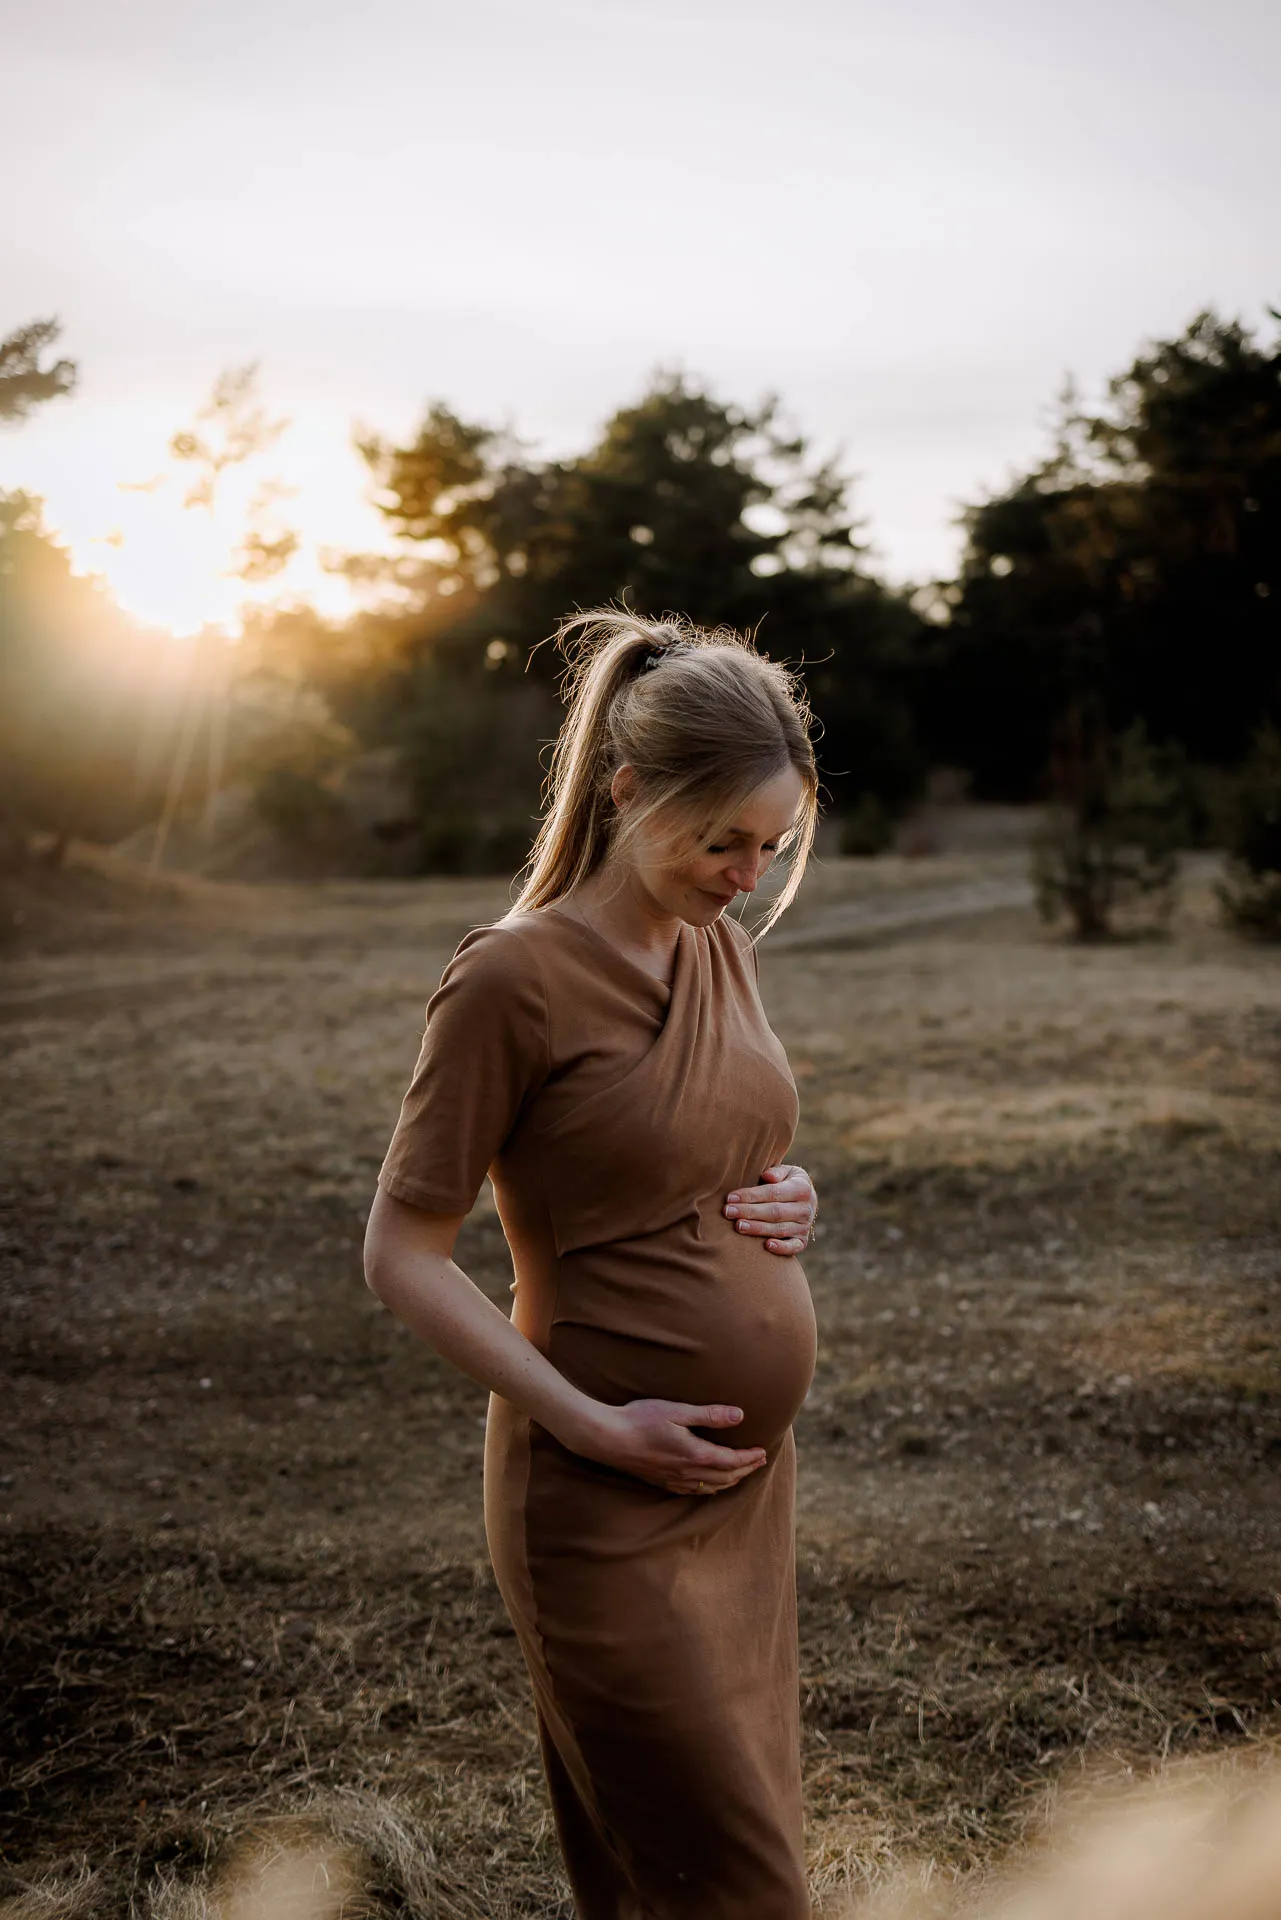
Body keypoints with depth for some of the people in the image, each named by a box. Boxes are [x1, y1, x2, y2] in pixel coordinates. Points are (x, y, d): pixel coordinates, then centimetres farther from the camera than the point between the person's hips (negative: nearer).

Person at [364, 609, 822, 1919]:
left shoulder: (721, 948, 6)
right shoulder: (513, 978, -16)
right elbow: (402, 1257, -13)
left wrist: (786, 1201, -2)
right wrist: (597, 1428, -18)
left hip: (752, 1474, 7)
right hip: (610, 1507, -7)